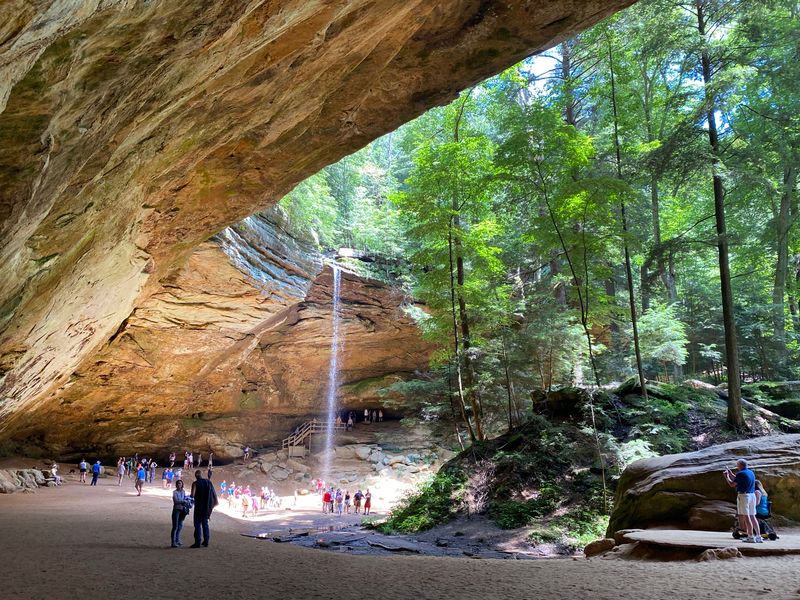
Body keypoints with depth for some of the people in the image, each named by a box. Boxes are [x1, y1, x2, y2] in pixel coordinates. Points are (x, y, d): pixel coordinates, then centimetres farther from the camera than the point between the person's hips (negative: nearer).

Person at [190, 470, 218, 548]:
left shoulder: (195, 483, -8)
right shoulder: (208, 482, 5)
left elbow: (192, 495, -18)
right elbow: (214, 493, 7)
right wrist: (216, 501, 15)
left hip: (199, 506, -5)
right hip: (207, 506, 5)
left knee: (198, 524, 1)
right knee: (205, 523, 15)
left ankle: (197, 543, -3)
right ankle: (206, 541, 15)